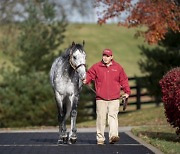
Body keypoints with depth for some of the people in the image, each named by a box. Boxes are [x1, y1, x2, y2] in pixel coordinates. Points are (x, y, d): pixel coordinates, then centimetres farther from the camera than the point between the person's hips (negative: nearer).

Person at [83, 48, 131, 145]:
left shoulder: (118, 67, 8)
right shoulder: (96, 67, 6)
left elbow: (124, 80, 13)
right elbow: (89, 75, 4)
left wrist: (127, 92, 7)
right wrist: (85, 80, -18)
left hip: (114, 99, 0)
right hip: (101, 98, 0)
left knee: (113, 117, -9)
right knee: (101, 118, 1)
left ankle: (113, 136, -17)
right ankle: (100, 139, 7)